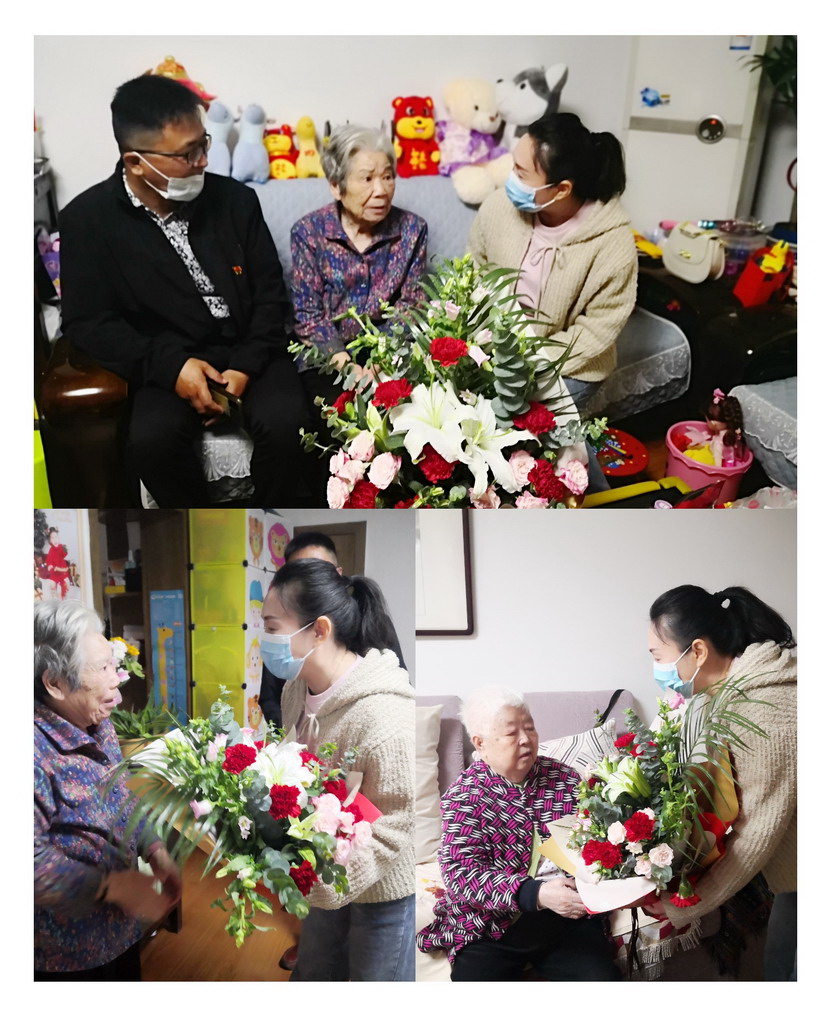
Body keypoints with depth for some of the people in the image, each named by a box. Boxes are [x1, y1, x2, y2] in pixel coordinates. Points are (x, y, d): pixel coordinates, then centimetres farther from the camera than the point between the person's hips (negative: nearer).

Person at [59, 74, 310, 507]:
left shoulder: (235, 199, 3)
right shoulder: (87, 218, -2)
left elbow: (270, 293, 5)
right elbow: (88, 322, -4)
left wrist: (247, 365, -11)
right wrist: (170, 365, -17)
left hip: (248, 356, 1)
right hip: (167, 366, -1)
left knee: (285, 423, -27)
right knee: (151, 439, -30)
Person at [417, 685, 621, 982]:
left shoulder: (565, 778, 5)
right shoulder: (463, 797, -5)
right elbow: (461, 874, -15)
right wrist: (535, 894, -29)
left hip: (568, 922, 3)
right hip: (489, 930, -2)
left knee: (604, 976, -17)